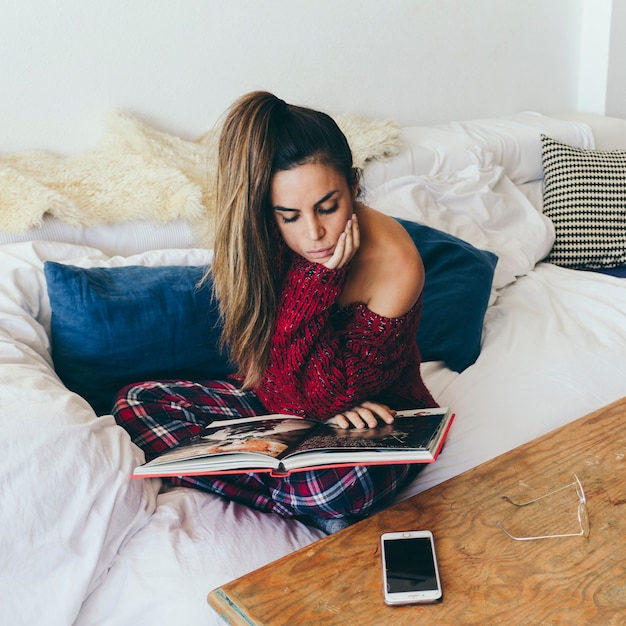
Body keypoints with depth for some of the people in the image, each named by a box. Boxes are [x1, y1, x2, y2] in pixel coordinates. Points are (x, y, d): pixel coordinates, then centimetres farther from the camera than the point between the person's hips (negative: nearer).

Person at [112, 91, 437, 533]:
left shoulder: (394, 264, -26)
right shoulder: (260, 241, -14)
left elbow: (321, 399, -24)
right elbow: (268, 382, -12)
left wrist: (321, 279, -31)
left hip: (380, 427, -5)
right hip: (288, 414, 6)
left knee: (331, 486, -41)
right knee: (137, 403, -8)